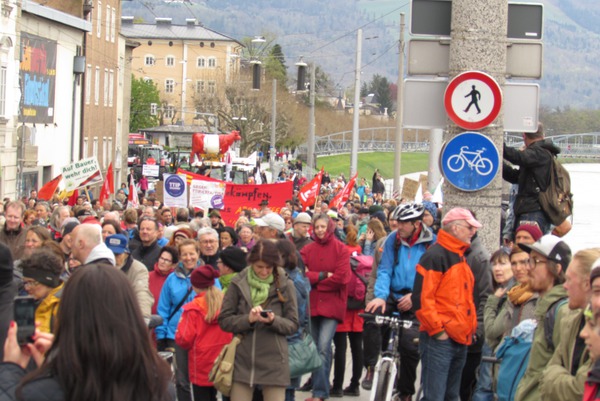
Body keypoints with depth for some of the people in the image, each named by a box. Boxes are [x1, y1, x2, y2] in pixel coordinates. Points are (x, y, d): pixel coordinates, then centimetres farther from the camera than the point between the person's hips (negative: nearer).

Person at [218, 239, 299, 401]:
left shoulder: (285, 285, 0)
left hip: (274, 363, -1)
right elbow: (224, 320, 2)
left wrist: (274, 321, -18)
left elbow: (293, 325, 2)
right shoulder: (239, 283, 2)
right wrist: (248, 319, -16)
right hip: (242, 361, 1)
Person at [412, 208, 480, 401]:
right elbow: (421, 298, -18)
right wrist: (437, 329, -17)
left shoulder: (460, 257, 18)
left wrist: (470, 327, 17)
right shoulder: (435, 255, -11)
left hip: (460, 341, 9)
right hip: (439, 340, -9)